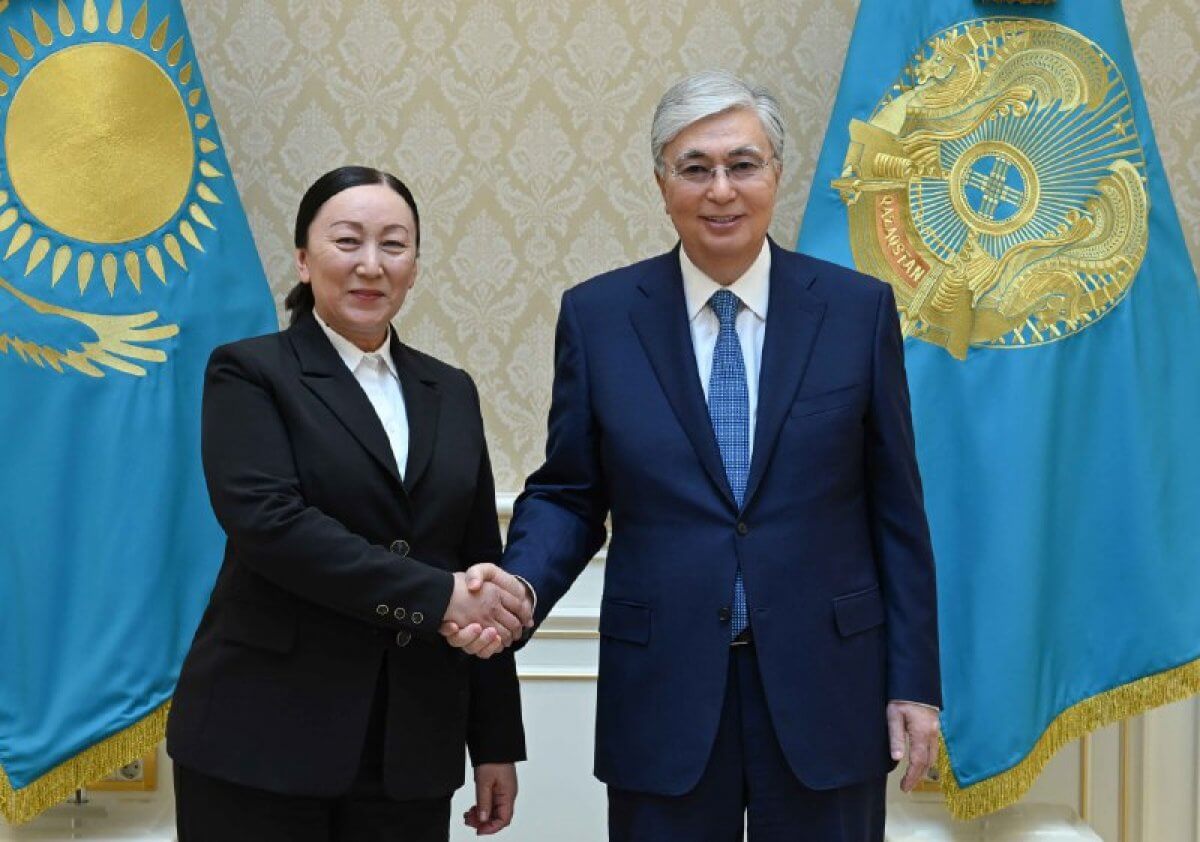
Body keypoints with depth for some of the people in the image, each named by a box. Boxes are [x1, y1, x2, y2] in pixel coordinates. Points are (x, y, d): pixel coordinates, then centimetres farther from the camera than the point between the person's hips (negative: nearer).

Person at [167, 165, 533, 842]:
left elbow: (482, 567, 13)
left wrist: (497, 742, 10)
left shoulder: (451, 393, 13)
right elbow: (266, 519, -16)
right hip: (264, 738, -4)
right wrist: (436, 596, -19)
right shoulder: (250, 373, 0)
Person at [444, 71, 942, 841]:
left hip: (825, 688, 0)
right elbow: (566, 497, 5)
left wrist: (914, 683, 1)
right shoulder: (598, 315, 1)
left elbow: (896, 511, 3)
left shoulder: (858, 308, 1)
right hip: (663, 692, 0)